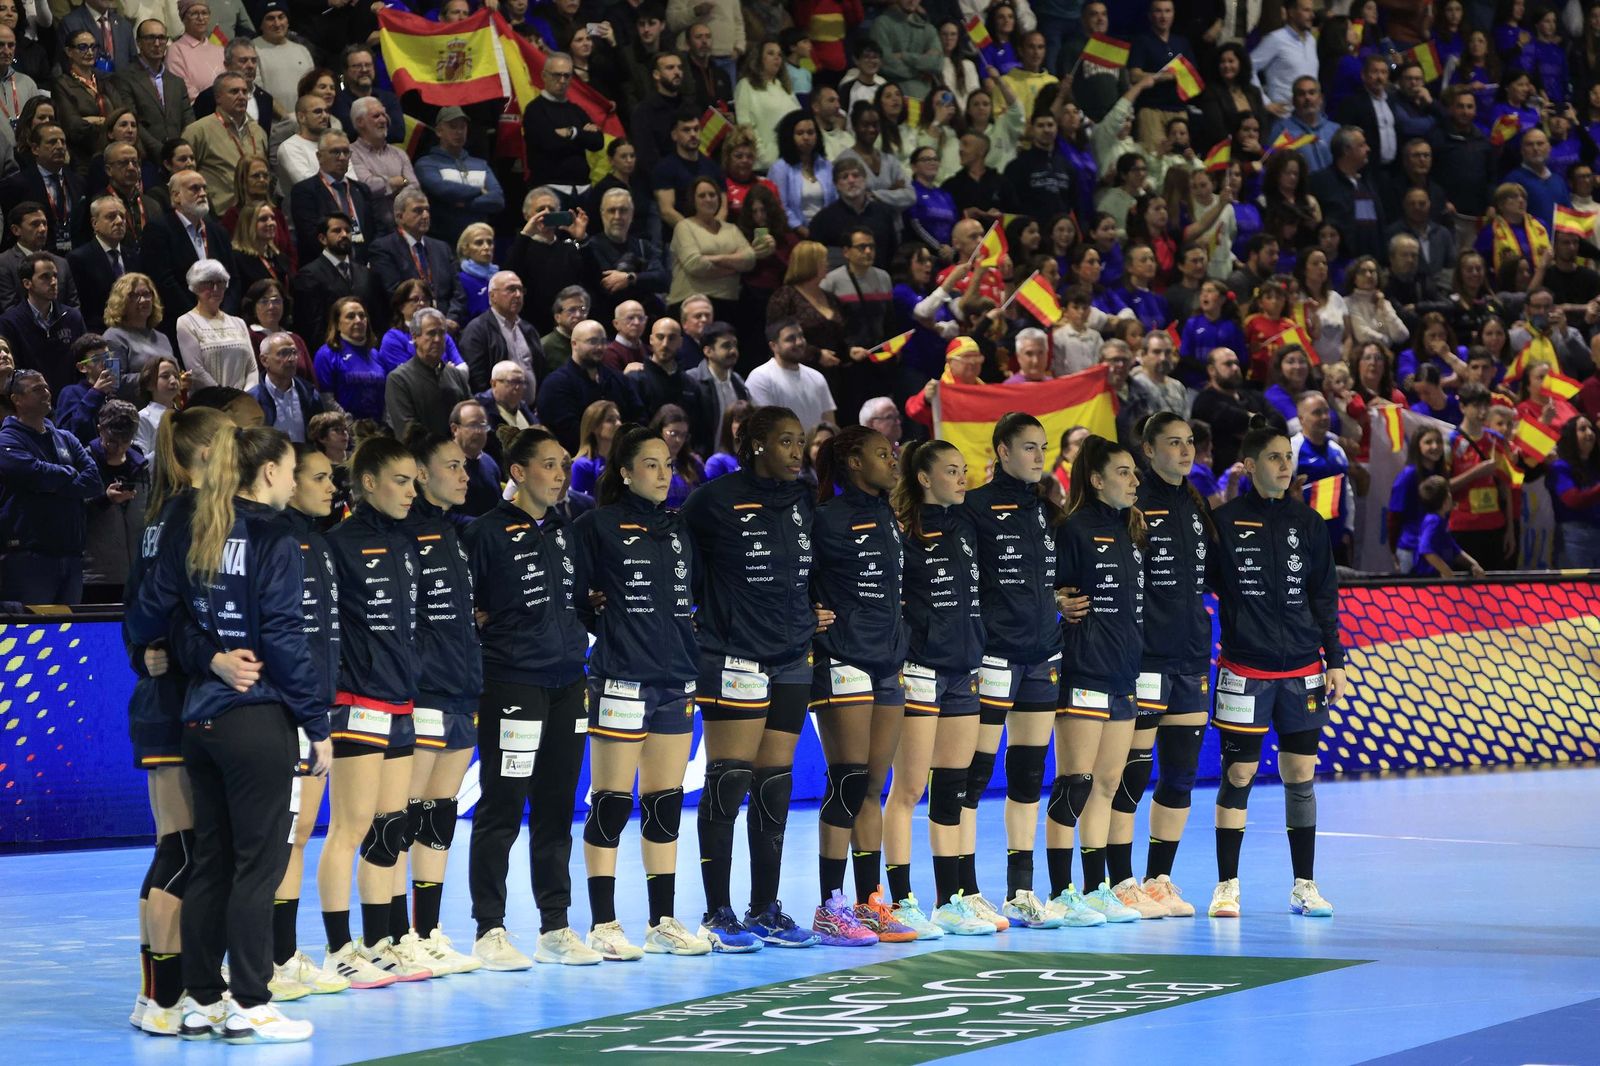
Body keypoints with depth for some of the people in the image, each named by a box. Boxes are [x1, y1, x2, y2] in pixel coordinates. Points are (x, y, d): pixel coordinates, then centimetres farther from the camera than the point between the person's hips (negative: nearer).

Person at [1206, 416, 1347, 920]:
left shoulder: (1306, 521, 7)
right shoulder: (1224, 521, -3)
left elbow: (1324, 595, 11)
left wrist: (1335, 661, 7)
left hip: (1301, 671, 3)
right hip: (1244, 671, -3)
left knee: (1301, 776, 5)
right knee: (1238, 774, -2)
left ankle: (1304, 885, 13)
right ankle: (1227, 885, 6)